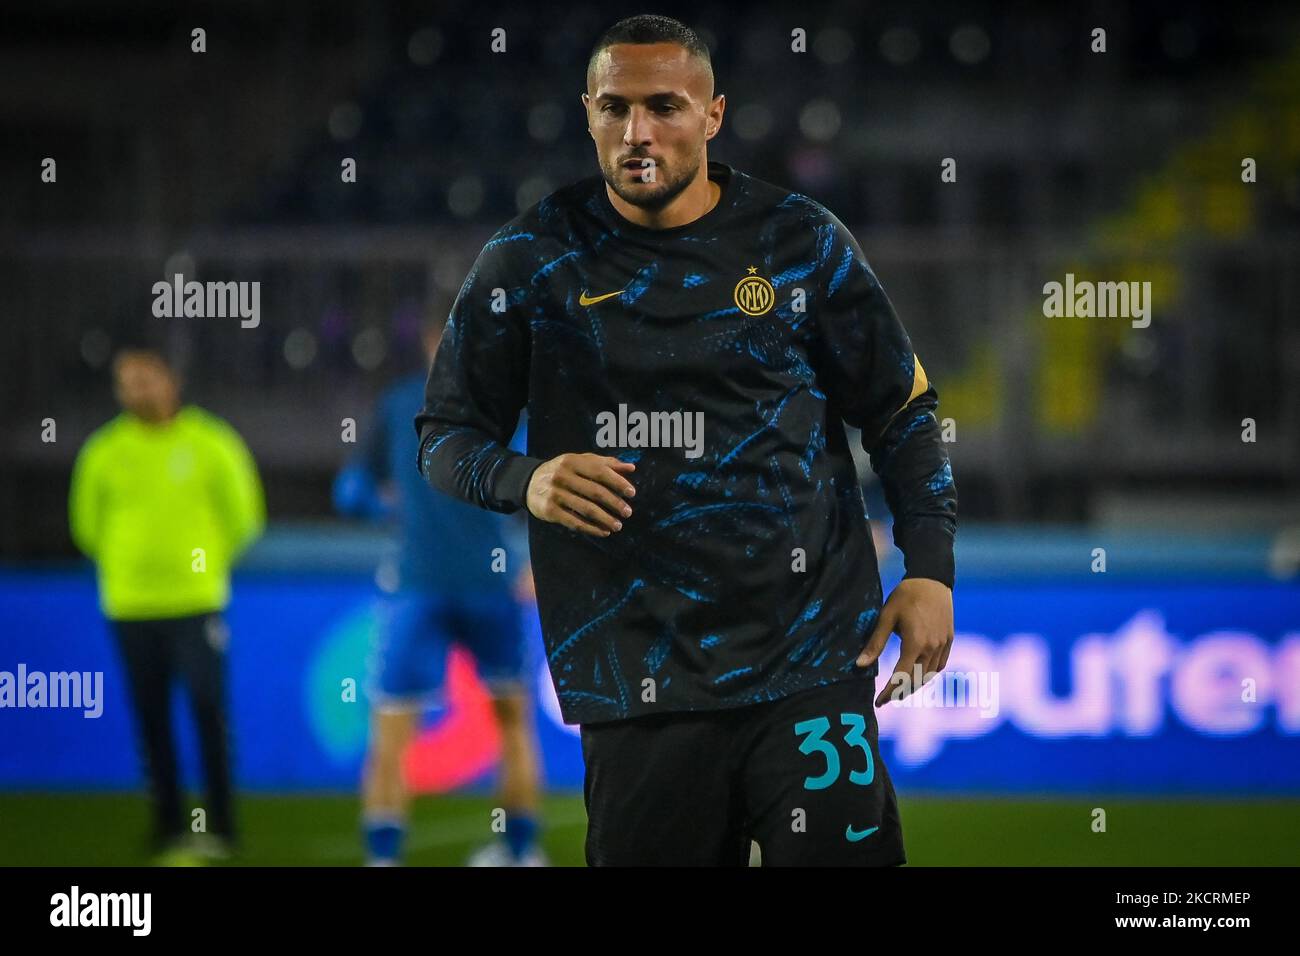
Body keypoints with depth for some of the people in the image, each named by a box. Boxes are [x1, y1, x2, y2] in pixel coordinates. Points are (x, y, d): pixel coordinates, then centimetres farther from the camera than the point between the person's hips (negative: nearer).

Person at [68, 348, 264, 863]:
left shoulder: (211, 446, -1)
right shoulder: (104, 453, 4)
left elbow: (241, 517, 9)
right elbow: (87, 525, 18)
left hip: (195, 604, -2)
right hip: (131, 608, 2)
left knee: (208, 711, -8)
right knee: (152, 721, 3)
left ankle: (219, 827, -2)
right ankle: (169, 830, 9)